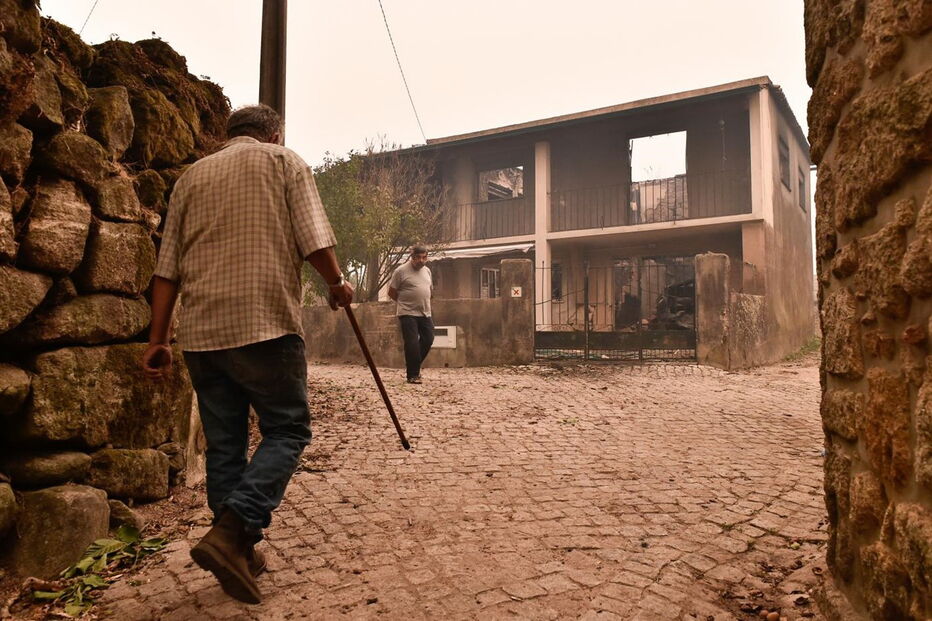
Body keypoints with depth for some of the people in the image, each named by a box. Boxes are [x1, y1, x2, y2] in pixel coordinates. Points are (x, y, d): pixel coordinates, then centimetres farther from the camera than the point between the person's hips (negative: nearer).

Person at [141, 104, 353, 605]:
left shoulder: (192, 176, 19)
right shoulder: (284, 161, 8)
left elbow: (167, 268, 13)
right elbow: (314, 240, -6)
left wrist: (157, 339, 14)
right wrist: (337, 284, 12)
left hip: (201, 332, 5)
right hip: (265, 324, -5)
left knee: (224, 444, 11)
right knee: (287, 429, 4)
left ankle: (238, 552, 18)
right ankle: (230, 532, -10)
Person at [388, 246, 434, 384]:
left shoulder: (427, 271, 12)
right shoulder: (401, 271, -8)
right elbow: (391, 292, -3)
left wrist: (422, 302, 13)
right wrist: (404, 302, 7)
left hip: (425, 313, 6)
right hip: (408, 314, -6)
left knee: (428, 340, 7)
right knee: (412, 344, -6)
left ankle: (415, 366, 27)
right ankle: (413, 375, 4)